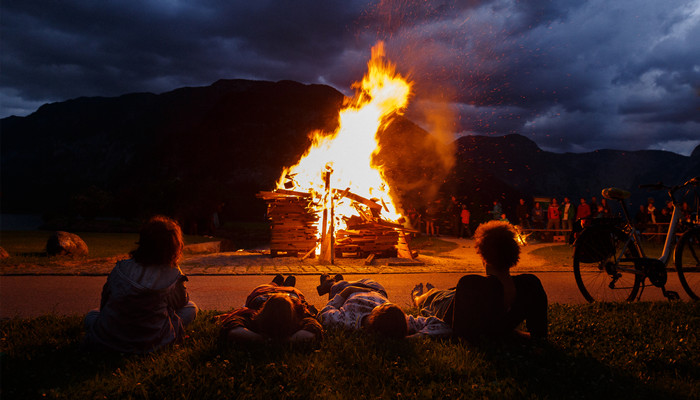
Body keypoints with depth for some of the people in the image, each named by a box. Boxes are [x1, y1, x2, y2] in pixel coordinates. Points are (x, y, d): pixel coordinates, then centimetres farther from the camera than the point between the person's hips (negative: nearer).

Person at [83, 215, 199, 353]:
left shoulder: (121, 268, -7)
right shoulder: (173, 276, -14)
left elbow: (104, 300, 8)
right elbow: (181, 302, 7)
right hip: (150, 343, -4)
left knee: (92, 315, 36)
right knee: (191, 308, 15)